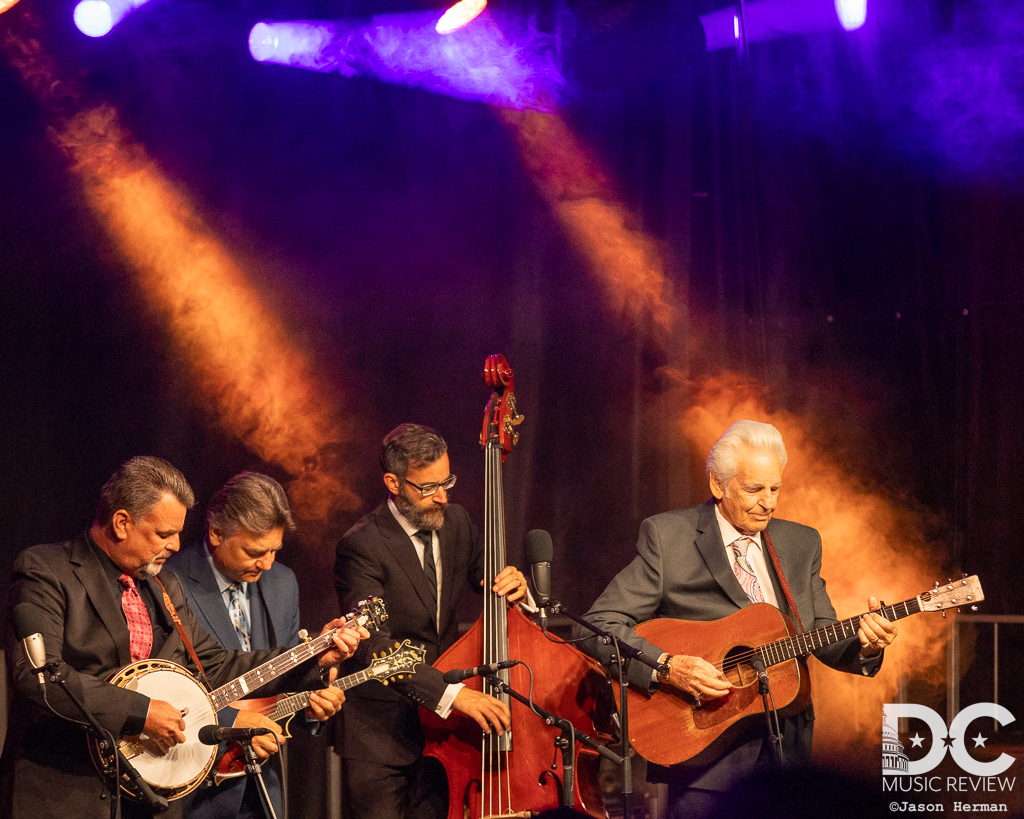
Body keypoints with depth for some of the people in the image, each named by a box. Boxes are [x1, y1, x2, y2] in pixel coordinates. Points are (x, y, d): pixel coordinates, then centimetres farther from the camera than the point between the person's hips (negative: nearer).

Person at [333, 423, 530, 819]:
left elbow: (485, 583, 18)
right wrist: (451, 693, -35)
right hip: (378, 733, -5)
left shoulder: (455, 522, 5)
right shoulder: (362, 545, -17)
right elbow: (374, 646, -26)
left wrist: (512, 583, -9)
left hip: (442, 723, 5)